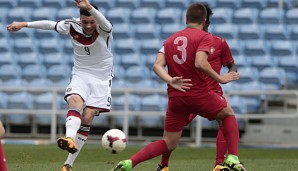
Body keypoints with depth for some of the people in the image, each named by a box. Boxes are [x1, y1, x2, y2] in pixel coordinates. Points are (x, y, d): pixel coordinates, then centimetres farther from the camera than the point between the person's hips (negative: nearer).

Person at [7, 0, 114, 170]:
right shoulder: (72, 26, -8)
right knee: (75, 101, -30)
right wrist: (24, 24, 11)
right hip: (80, 75, 2)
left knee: (87, 119, -11)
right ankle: (69, 139, -55)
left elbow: (103, 22, -43)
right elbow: (50, 24, 7)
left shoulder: (104, 29, -19)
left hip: (101, 79, -2)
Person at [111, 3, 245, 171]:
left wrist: (170, 81, -12)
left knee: (169, 144, 13)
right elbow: (200, 63, -19)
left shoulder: (170, 39, 15)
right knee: (228, 114, 23)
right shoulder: (204, 37, -3)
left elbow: (157, 65, 1)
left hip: (175, 98, 5)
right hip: (199, 93, -5)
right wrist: (220, 78, -9)